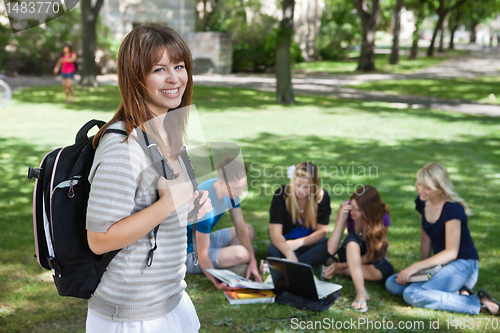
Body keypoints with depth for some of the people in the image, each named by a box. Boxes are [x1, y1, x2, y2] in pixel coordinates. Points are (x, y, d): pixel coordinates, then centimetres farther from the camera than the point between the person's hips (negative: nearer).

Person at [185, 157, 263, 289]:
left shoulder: (230, 189, -9)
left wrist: (253, 262, -8)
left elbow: (241, 228, -1)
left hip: (205, 239, 10)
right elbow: (202, 254, -30)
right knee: (241, 254, -30)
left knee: (249, 231, 19)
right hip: (190, 254, -9)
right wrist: (217, 283, -32)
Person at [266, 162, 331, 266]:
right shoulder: (281, 195, -18)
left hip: (309, 242, 2)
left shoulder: (322, 197, -12)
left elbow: (322, 231, -8)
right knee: (273, 252, -37)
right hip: (285, 242, -2)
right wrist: (290, 254, -42)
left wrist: (299, 242, -26)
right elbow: (275, 232, -24)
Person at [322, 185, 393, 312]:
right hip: (350, 254, 0)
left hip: (370, 259, 0)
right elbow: (331, 250, -26)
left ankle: (339, 271, -18)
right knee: (352, 238, -35)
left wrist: (340, 266, -24)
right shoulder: (346, 209, -22)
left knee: (386, 270, -35)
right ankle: (361, 292, -44)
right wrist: (341, 221, -37)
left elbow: (370, 255, -18)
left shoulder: (382, 220, -25)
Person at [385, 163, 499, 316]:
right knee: (392, 284, -6)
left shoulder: (452, 209, -20)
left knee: (411, 295, -26)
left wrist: (416, 266, -22)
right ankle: (457, 293, -10)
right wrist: (423, 267, 5)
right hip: (440, 264, 9)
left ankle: (476, 303, -20)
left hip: (463, 265, -9)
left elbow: (451, 252, -21)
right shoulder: (422, 202, 4)